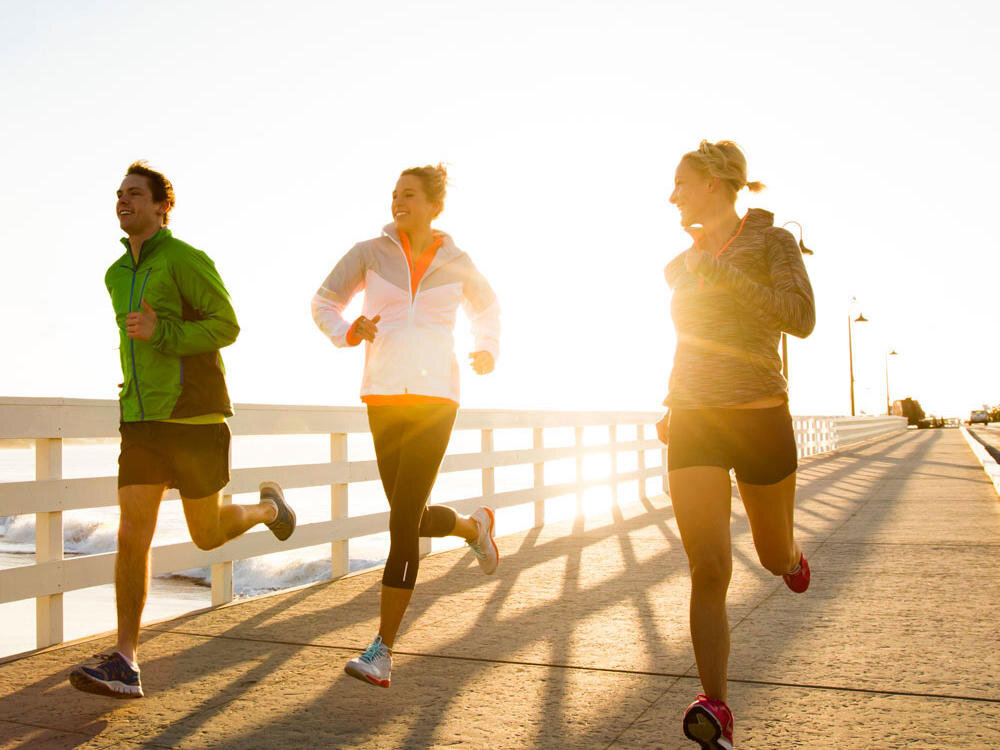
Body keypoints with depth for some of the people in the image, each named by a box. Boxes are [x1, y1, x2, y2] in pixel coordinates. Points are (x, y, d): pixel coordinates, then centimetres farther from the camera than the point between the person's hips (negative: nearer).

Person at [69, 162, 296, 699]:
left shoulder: (187, 260, -8)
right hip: (142, 421, 6)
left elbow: (227, 327, -10)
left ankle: (267, 508, 38)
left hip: (195, 418, -6)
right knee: (132, 536, -6)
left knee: (207, 535, 6)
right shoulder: (117, 276, 16)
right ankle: (124, 666, -4)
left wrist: (160, 332, -23)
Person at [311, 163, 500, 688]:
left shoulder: (456, 264, 8)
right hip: (383, 396, 2)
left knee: (403, 521, -9)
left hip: (435, 398, -2)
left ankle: (382, 651, -1)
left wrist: (487, 350, 8)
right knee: (411, 518, 7)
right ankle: (473, 527, 42)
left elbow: (486, 307, 26)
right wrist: (347, 333, -9)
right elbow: (323, 303, 12)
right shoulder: (370, 253, 6)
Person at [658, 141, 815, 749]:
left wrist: (719, 270, -18)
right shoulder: (683, 264, 15)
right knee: (709, 568, -11)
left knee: (774, 556, 15)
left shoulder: (771, 240, -1)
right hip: (694, 423, 3)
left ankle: (792, 555, 52)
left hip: (761, 419, -3)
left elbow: (801, 318, -16)